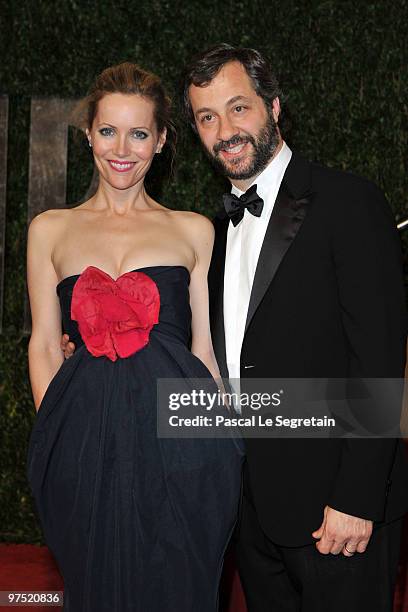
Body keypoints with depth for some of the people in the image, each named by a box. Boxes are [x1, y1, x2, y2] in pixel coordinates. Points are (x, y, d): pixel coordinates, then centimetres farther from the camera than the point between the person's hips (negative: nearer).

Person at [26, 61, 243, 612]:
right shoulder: (51, 230, 9)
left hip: (178, 437, -1)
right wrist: (58, 435, -2)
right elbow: (45, 344, 8)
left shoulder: (194, 231, 7)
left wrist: (220, 454, 0)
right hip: (86, 439, 1)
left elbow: (205, 347, 6)